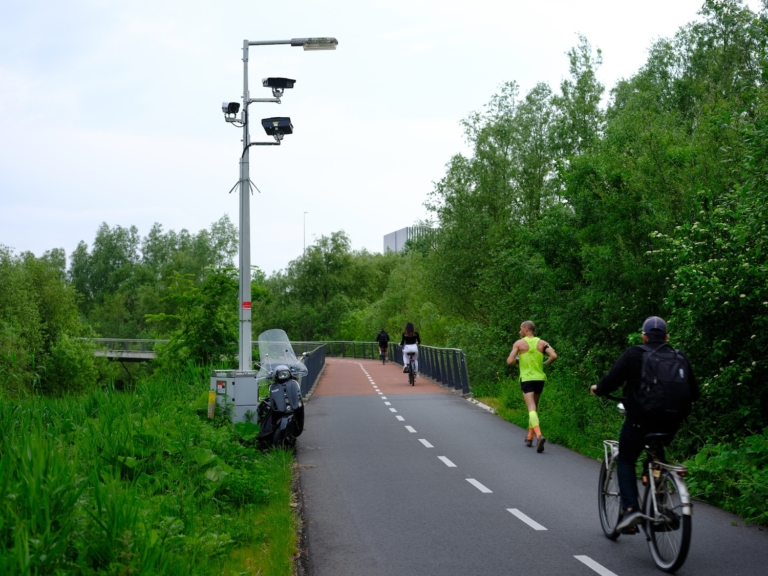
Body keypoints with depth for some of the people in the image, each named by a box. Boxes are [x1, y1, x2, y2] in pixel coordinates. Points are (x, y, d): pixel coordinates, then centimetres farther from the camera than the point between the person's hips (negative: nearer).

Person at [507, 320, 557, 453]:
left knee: (531, 409, -11)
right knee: (535, 408, 19)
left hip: (526, 379, -4)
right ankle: (530, 437, 25)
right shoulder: (542, 343, 4)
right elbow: (554, 356, -10)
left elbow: (509, 361, -10)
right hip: (540, 379, 4)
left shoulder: (519, 343, -4)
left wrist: (517, 359, 12)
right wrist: (546, 364, 9)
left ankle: (539, 435, -33)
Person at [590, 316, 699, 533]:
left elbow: (611, 381, -5)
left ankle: (630, 508, -7)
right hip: (670, 423, 4)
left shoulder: (633, 355, -3)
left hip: (640, 420, -4)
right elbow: (694, 393, 13)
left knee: (625, 461, 13)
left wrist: (597, 389, 16)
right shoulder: (680, 358, 8)